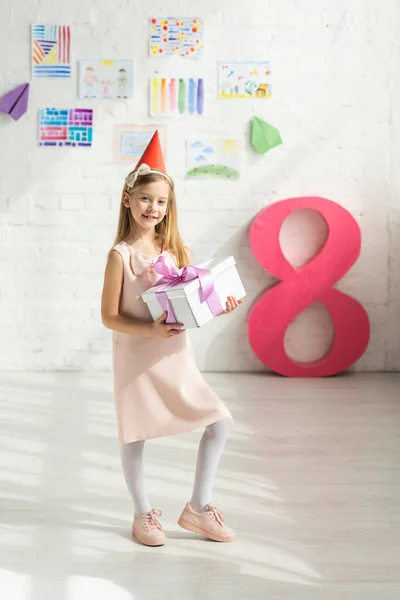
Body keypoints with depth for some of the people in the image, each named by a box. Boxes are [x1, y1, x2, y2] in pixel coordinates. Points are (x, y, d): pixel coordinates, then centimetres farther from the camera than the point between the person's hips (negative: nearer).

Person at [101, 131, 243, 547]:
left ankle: (198, 507, 16)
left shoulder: (172, 248, 4)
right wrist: (152, 330, -26)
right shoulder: (120, 255, -12)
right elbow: (109, 316, -14)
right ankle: (143, 514, 28)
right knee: (134, 437, 7)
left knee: (220, 422, 2)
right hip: (136, 357, -5)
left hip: (175, 355, 6)